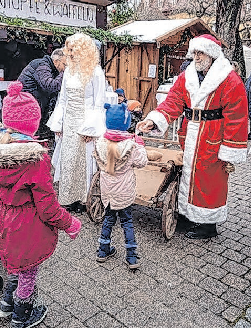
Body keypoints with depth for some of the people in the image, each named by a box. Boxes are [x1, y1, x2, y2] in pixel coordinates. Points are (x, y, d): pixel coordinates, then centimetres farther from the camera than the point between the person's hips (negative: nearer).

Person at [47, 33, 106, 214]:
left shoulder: (96, 72, -8)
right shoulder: (69, 71, 11)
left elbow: (99, 104, -10)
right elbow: (63, 100, 15)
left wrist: (90, 128, -16)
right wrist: (57, 123, 10)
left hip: (84, 123, -6)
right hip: (69, 123, 6)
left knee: (83, 160, -1)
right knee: (67, 159, 8)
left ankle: (84, 199, 13)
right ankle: (69, 199, 20)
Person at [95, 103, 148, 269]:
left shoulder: (101, 143, -8)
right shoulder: (131, 144, -19)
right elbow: (141, 162, -7)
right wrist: (140, 145, 4)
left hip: (107, 190, 3)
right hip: (124, 191, -3)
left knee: (109, 218, 20)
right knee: (127, 220, 9)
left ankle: (103, 251, 30)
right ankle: (132, 257, 15)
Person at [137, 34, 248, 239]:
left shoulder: (231, 82, -10)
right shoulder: (186, 77, 8)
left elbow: (236, 120, -12)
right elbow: (173, 102, -2)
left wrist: (230, 154, -13)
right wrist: (153, 120, -21)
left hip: (213, 142, -6)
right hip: (189, 138, 6)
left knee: (209, 181, 3)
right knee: (189, 175, 16)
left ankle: (208, 224, 21)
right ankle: (188, 215, 34)